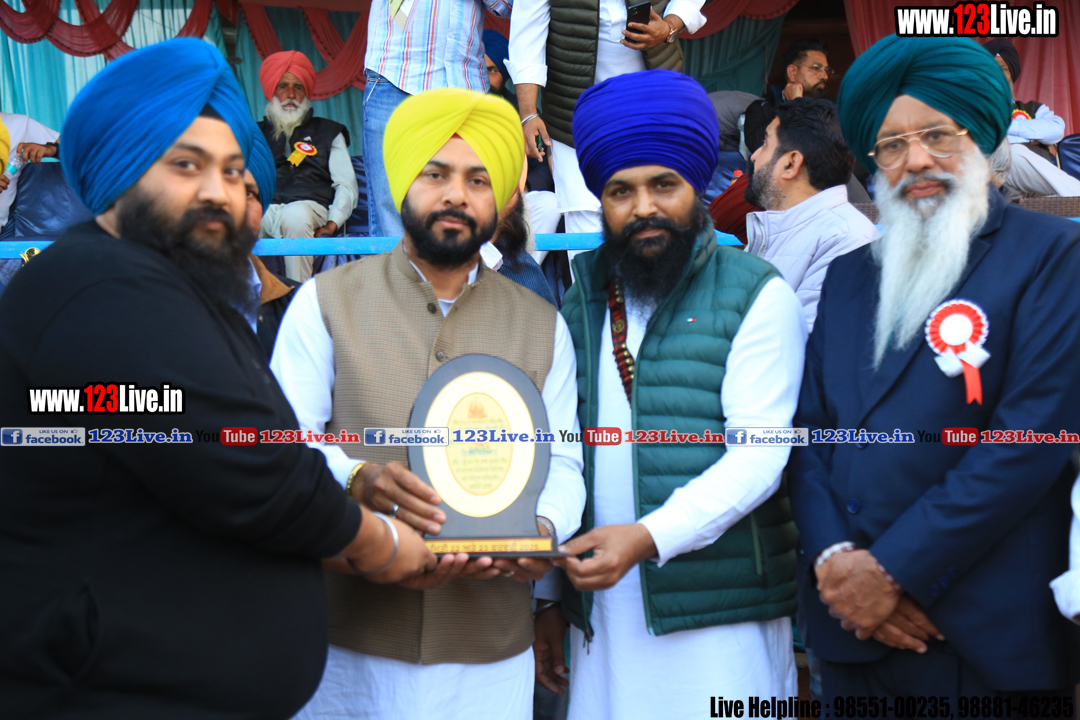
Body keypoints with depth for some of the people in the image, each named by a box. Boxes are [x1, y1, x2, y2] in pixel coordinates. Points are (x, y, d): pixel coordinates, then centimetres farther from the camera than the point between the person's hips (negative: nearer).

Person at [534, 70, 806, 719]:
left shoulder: (757, 293, -3)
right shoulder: (581, 297, 10)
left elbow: (759, 452, -10)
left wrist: (649, 536, -22)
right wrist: (548, 594, 10)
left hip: (719, 614, -3)